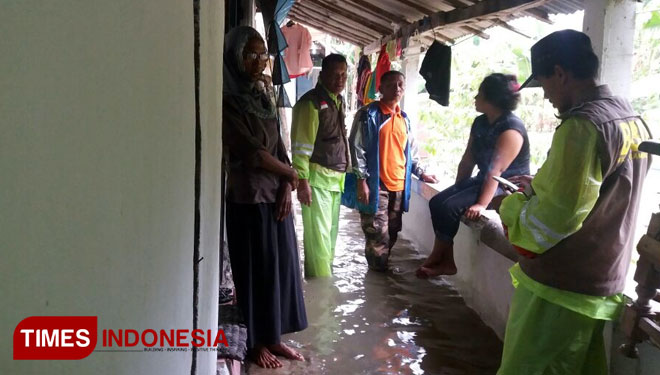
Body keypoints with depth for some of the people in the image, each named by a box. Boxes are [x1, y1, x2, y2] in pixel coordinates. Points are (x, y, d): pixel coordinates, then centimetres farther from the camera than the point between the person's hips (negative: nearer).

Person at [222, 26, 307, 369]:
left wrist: (286, 186, -4)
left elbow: (278, 148, 11)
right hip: (248, 198, -7)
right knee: (256, 270, 4)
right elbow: (252, 153, -17)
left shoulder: (262, 99, 12)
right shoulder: (228, 102, -13)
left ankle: (273, 337, 27)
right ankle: (256, 343, 22)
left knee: (281, 265, 11)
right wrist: (291, 174, -2)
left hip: (276, 195, 7)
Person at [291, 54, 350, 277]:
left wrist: (345, 172, 17)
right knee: (319, 235, -6)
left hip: (336, 177, 8)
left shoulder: (339, 101, 16)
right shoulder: (311, 102, -9)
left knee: (330, 234, 12)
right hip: (317, 177, -8)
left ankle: (324, 279, 22)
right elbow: (301, 146, -14)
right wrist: (302, 181, -19)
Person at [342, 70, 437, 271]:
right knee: (378, 235, -4)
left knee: (392, 233, 12)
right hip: (375, 185, -6)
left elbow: (410, 151, 23)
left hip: (399, 185, 6)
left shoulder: (404, 119, 15)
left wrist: (421, 174, 16)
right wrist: (362, 180, -15)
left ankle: (383, 269, 26)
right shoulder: (368, 114, -5)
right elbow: (356, 148, -9)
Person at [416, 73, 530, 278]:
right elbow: (467, 161, 9)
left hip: (508, 187, -9)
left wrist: (482, 204, -32)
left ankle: (436, 259, -2)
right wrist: (456, 190, 6)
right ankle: (446, 262, -5)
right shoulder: (480, 123, 8)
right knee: (437, 202, -8)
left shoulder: (511, 128, -20)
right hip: (484, 181, 9)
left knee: (449, 207, -23)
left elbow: (495, 170, -28)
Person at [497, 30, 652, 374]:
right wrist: (541, 186, 16)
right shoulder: (633, 121, 9)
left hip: (560, 283, -9)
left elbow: (555, 215, -26)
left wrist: (511, 206, -8)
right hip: (600, 281, 9)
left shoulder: (582, 124, -21)